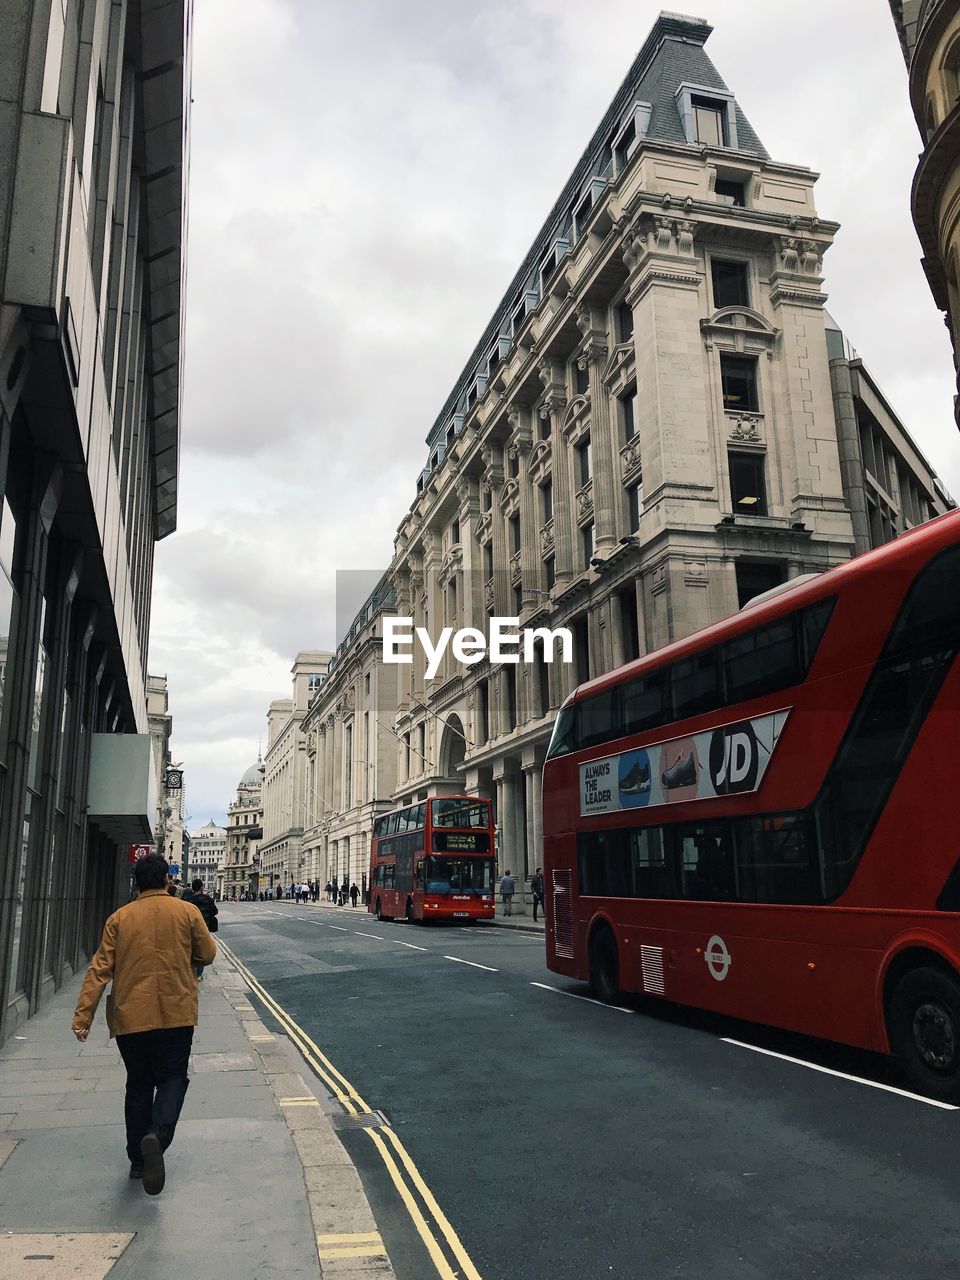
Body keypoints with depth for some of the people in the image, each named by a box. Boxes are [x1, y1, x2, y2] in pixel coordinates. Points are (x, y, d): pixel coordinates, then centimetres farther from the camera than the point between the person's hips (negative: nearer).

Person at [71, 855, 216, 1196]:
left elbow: (99, 969, -3)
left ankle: (138, 1160, 21)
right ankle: (158, 1135, -17)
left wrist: (82, 1016, -2)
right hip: (176, 1014, -2)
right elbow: (208, 954, 4)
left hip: (131, 1015, 2)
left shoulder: (119, 918, 0)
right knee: (172, 1078, 9)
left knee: (138, 1084, 16)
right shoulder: (187, 912, -5)